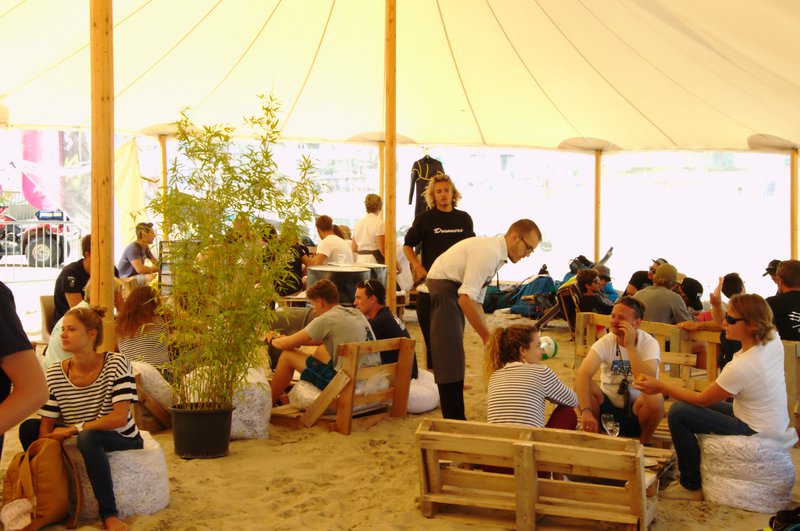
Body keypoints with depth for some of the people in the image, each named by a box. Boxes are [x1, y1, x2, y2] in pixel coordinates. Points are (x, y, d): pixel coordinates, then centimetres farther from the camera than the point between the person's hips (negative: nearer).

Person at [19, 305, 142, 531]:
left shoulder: (115, 363, -17)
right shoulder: (55, 374, -6)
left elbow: (120, 418, -24)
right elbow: (46, 428, -6)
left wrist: (73, 429, -24)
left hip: (121, 440, -5)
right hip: (84, 442, 5)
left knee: (88, 437, -36)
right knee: (28, 427, -9)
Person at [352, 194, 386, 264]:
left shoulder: (358, 223, 12)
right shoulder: (379, 223, -9)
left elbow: (354, 249, 13)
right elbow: (382, 249, -13)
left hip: (360, 260, 7)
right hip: (374, 261, -7)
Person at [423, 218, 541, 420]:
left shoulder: (496, 254, 12)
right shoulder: (489, 252, -20)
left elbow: (476, 300, 18)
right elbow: (466, 298, -26)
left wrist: (488, 336, 13)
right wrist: (487, 336, -21)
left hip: (452, 295, 10)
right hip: (441, 294, -10)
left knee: (453, 359, 12)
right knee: (450, 360, -11)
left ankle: (455, 419, 19)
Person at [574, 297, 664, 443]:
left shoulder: (649, 343, -12)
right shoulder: (605, 343, -10)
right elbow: (582, 374, -28)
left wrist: (630, 345, -29)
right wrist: (586, 411, -43)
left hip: (636, 410, -1)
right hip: (608, 405, 1)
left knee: (655, 398, -33)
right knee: (584, 384, -26)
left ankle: (643, 443, -4)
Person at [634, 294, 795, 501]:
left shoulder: (741, 367, -31)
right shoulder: (773, 341, -9)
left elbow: (702, 400, -16)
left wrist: (661, 387, -9)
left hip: (757, 433, -9)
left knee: (678, 413, -12)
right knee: (688, 406, 20)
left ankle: (691, 486, 3)